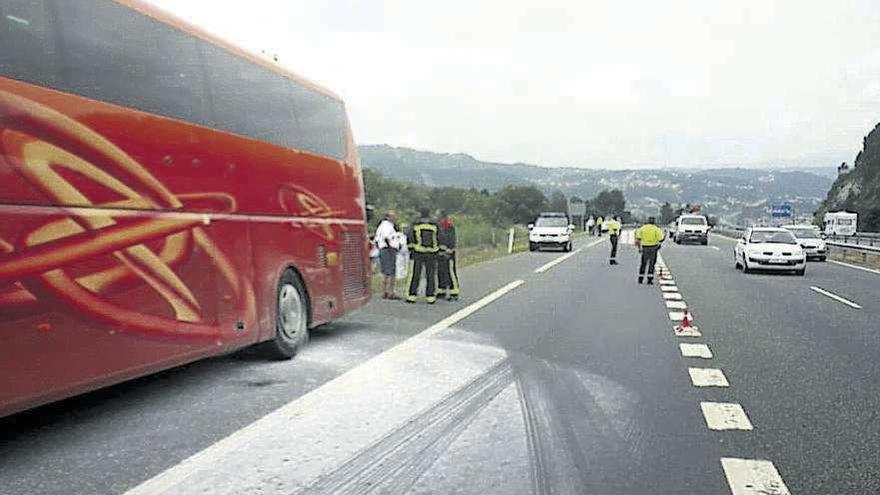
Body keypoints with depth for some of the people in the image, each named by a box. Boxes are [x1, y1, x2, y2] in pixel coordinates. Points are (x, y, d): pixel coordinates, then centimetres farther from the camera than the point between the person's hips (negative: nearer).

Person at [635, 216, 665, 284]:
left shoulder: (642, 228, 3)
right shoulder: (656, 229, -6)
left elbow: (638, 239, 1)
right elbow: (661, 239, -8)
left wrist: (639, 248, 11)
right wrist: (664, 235, 12)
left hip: (645, 248, 2)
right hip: (653, 248, -2)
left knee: (643, 263, 14)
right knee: (651, 264, 6)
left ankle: (640, 279, 16)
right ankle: (650, 280, 2)